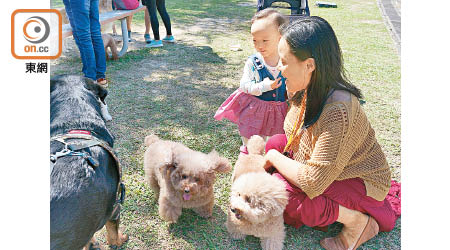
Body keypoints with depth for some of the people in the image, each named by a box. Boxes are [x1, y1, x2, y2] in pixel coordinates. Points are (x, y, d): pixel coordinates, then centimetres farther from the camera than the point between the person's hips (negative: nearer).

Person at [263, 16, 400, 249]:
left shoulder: (338, 110, -37)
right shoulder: (306, 90, -10)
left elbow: (312, 182, -34)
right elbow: (293, 137, 9)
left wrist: (273, 157, -20)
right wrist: (269, 148, -6)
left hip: (360, 185, -9)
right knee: (275, 143, -4)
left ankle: (357, 221, -5)